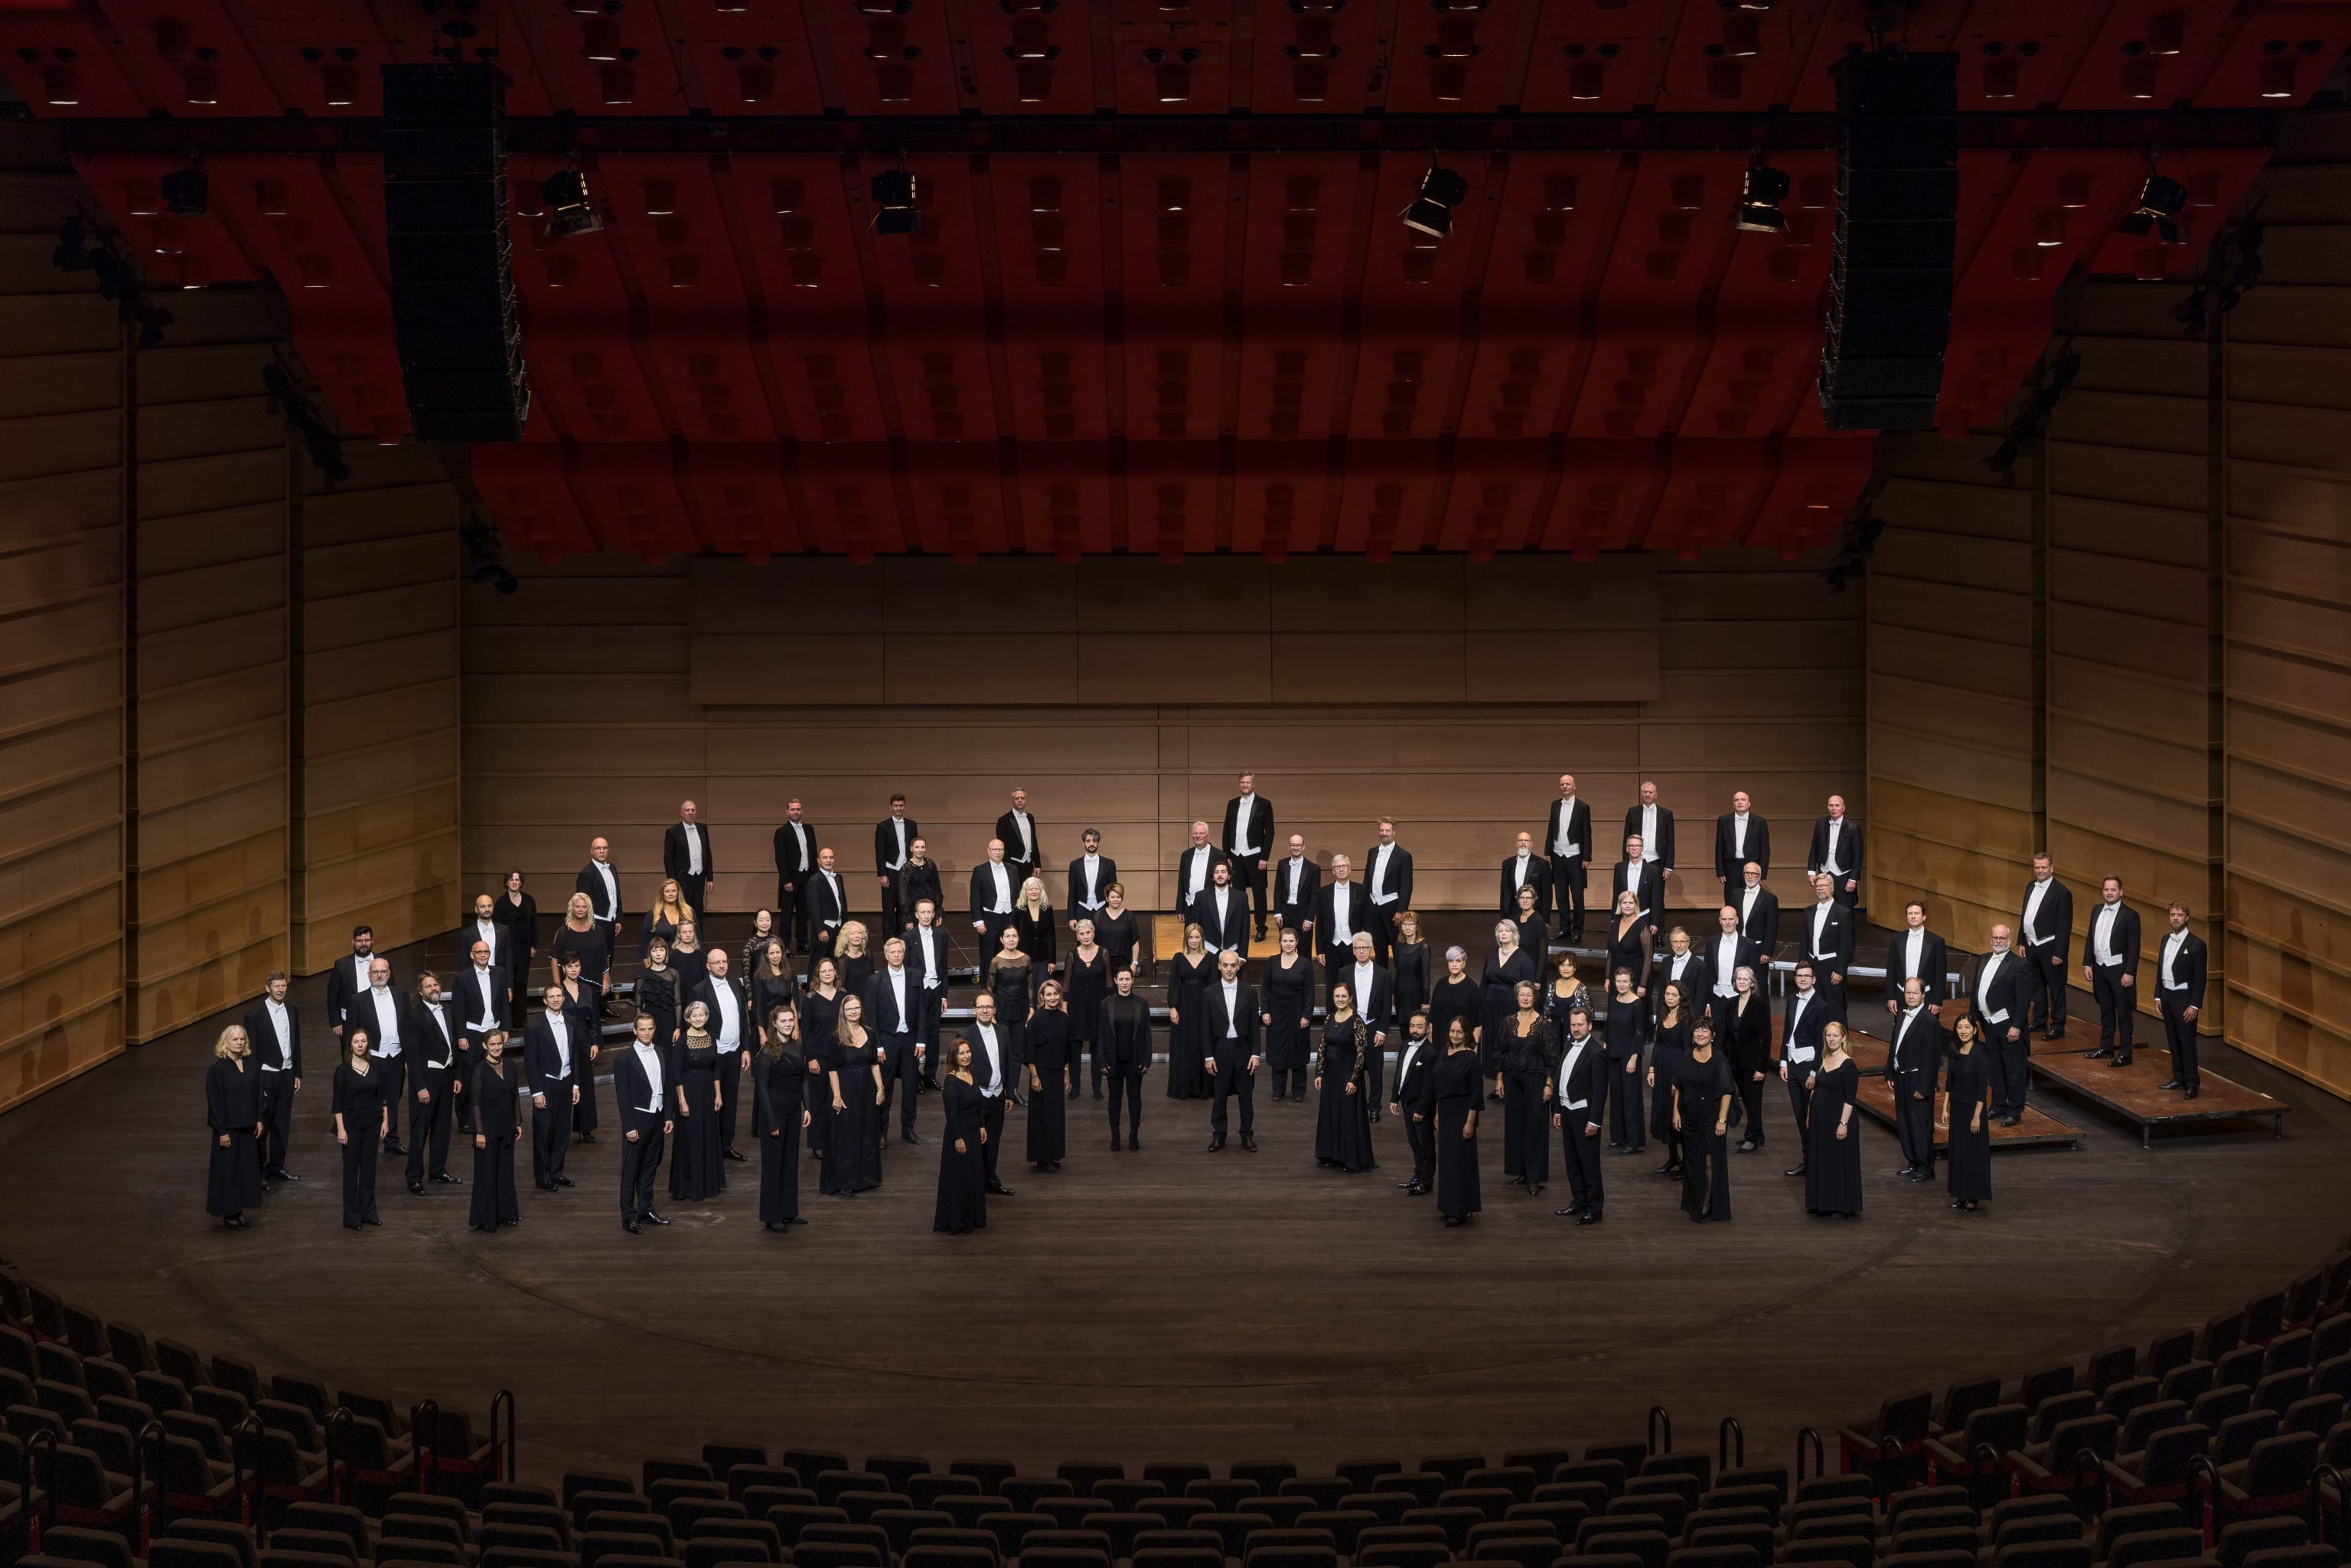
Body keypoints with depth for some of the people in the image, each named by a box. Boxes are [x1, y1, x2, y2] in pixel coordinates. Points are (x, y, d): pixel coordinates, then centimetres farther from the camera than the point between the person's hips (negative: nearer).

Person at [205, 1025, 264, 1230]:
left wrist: (259, 1120, 4)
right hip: (228, 1128, -5)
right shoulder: (218, 1069, -12)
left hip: (249, 1128, 5)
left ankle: (240, 1211, 20)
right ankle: (228, 1214, 12)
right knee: (228, 1169, 2)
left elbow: (258, 1094, 11)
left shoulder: (251, 1065, 3)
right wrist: (222, 1131, -14)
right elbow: (214, 1101, -12)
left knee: (247, 1166, 9)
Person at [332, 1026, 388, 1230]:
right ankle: (352, 1217, 7)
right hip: (351, 1123, -3)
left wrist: (386, 1120, 5)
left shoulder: (377, 1066, 1)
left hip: (373, 1122, 3)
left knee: (369, 1167, 8)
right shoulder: (343, 1071, -8)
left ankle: (368, 1212, 17)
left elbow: (383, 1096, 8)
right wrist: (341, 1129, -11)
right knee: (351, 1168, 2)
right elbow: (338, 1103, -7)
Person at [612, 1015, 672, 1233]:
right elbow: (622, 1096, -12)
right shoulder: (624, 1059, -11)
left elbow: (665, 1086, 11)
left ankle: (645, 1211, 25)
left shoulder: (660, 1053, 6)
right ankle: (628, 1217, 6)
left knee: (650, 1168, 15)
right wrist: (629, 1127, -15)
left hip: (658, 1119, 6)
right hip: (638, 1119, -6)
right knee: (631, 1171, 1)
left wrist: (668, 1116, 7)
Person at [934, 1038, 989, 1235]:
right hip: (959, 1132, -8)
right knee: (958, 1178, 1)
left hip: (974, 1132, 8)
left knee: (975, 1175, 15)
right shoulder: (952, 1080, -18)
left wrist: (982, 1127, 8)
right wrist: (958, 1138, -19)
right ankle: (955, 1222, 11)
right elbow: (951, 1112, -19)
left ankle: (972, 1218, 27)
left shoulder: (971, 1075, 6)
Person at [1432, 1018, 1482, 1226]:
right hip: (1445, 1112, 7)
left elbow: (1476, 1093, -13)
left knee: (1459, 1160, -4)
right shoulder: (1445, 1054, 6)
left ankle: (1461, 1211, 2)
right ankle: (1450, 1207, 19)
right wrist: (1437, 1113, 14)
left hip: (1462, 1113, -7)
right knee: (1446, 1160, 10)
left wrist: (1470, 1121, -16)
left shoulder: (1471, 1058, -13)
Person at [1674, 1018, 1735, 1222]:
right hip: (1690, 1118, 5)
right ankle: (1693, 1204, 26)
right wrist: (1676, 1112, 4)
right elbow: (1678, 1087, 10)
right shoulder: (1687, 1057, 3)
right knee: (1692, 1161, 13)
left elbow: (1726, 1092, -13)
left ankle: (1707, 1207, 5)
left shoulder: (1719, 1060, -11)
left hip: (1711, 1119, -5)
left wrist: (1722, 1120, -17)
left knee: (1710, 1161, -2)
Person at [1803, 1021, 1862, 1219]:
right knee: (1820, 1161, 13)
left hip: (1837, 1119, -8)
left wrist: (1843, 1124, -20)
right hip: (1820, 1119, 8)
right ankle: (1824, 1204, 23)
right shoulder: (1823, 1060, 7)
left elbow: (1850, 1099, -17)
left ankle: (1844, 1208, 8)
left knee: (1840, 1163, -1)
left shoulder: (1848, 1066, -15)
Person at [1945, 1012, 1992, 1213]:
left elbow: (1983, 1088, -16)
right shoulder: (1954, 1053, 3)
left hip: (1973, 1109, -7)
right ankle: (1960, 1194, 22)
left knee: (1974, 1152, 2)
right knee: (1958, 1150, 12)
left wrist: (1977, 1116, -17)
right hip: (1957, 1108, 7)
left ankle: (1974, 1196, 10)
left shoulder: (1980, 1056, -16)